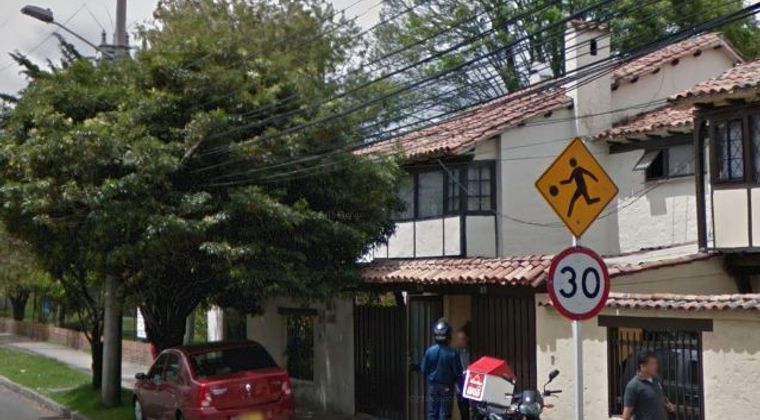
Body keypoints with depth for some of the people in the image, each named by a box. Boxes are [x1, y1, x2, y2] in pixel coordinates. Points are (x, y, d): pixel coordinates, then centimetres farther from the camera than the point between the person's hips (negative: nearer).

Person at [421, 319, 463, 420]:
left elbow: (424, 369, -1)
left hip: (433, 386, 3)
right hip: (447, 388, -3)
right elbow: (458, 372, -12)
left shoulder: (429, 351, -8)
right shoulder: (452, 353, -16)